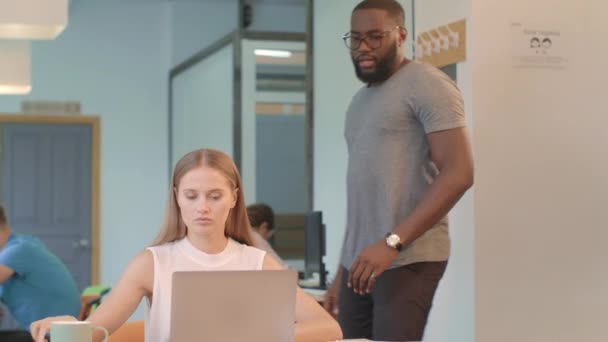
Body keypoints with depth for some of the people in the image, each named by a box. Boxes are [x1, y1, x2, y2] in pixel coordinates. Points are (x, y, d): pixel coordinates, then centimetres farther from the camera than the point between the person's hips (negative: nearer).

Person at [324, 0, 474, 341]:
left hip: (407, 260, -7)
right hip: (361, 262, 7)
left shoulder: (425, 84, -4)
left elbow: (459, 173, -15)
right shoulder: (360, 101, 20)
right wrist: (341, 271, 16)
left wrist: (392, 243, -20)